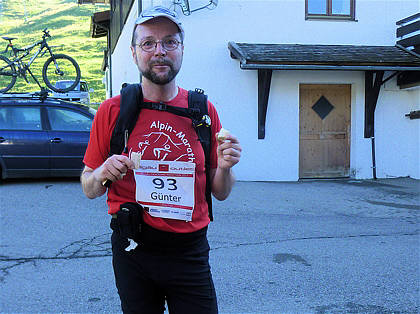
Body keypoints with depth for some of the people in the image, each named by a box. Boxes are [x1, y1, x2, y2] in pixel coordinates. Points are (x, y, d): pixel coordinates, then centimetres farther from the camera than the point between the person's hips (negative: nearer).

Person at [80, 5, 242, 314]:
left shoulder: (204, 111, 0)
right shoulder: (113, 111, -3)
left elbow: (220, 193, 6)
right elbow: (89, 189, 3)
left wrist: (224, 168, -15)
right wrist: (102, 174, -18)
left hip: (189, 251, 1)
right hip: (132, 250, 0)